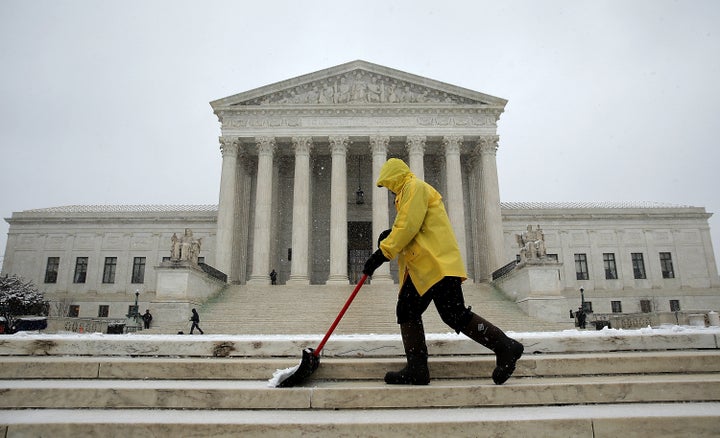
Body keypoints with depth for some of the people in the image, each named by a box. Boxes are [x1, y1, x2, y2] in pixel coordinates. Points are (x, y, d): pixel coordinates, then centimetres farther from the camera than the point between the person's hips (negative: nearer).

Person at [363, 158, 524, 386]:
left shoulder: (414, 187, -5)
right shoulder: (408, 193, 27)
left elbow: (408, 226, -17)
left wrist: (382, 252, -15)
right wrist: (391, 236, 12)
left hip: (438, 264, -11)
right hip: (422, 266, 11)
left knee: (455, 315, -12)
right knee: (407, 311, 8)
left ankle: (505, 347, 0)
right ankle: (417, 369, 11)